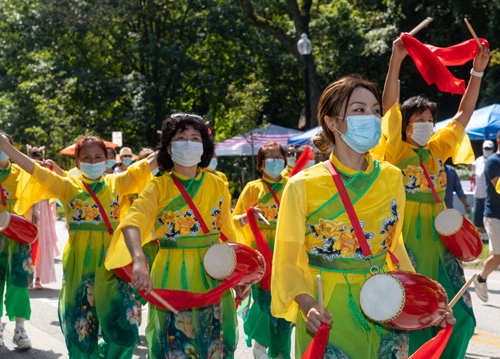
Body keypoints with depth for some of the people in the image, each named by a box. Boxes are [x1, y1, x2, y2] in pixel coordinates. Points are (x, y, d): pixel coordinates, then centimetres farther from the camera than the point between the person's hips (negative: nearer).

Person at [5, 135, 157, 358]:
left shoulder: (116, 184, 10)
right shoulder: (69, 186, 5)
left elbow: (146, 165, 12)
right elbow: (35, 170, -3)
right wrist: (4, 146, -13)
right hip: (80, 263, -1)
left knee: (124, 331, -8)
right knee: (81, 331, 2)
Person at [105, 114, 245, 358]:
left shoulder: (217, 185, 6)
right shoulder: (159, 186, -4)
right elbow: (132, 222, -22)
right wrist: (139, 260, -40)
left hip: (212, 278, 3)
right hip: (172, 279, -2)